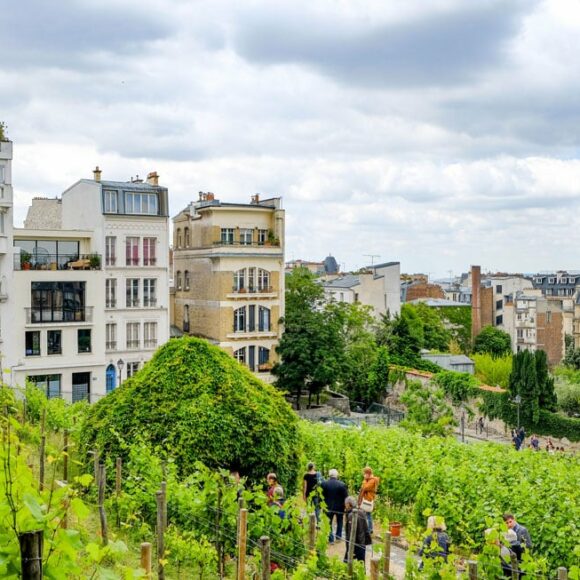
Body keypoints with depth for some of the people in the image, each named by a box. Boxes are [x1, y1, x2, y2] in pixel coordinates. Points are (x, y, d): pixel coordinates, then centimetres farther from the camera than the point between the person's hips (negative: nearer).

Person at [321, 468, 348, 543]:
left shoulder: (323, 483, -12)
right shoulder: (342, 484, -14)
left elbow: (321, 495, -5)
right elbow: (346, 497, -9)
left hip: (328, 507, 0)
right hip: (339, 507, 1)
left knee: (329, 523, 12)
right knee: (340, 522, 23)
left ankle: (331, 539, 10)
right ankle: (339, 536, 27)